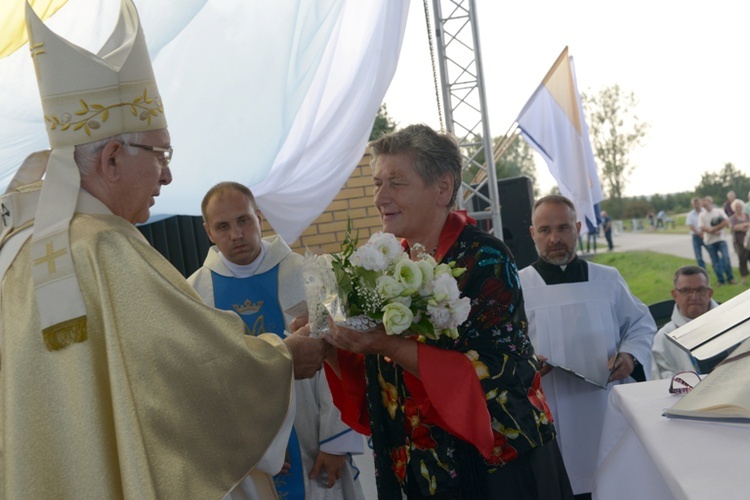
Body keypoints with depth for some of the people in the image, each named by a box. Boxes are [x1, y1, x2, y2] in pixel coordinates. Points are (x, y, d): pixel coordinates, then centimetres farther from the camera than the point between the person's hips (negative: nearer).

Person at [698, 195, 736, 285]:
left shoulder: (719, 211, 2)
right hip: (709, 241, 1)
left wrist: (714, 228, -15)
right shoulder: (702, 215, 4)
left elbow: (726, 222, -9)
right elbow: (702, 228, -6)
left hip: (721, 239, -1)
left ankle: (730, 278, 3)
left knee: (726, 258, -10)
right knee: (715, 261, 4)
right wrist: (715, 232, -17)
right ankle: (721, 280, 12)